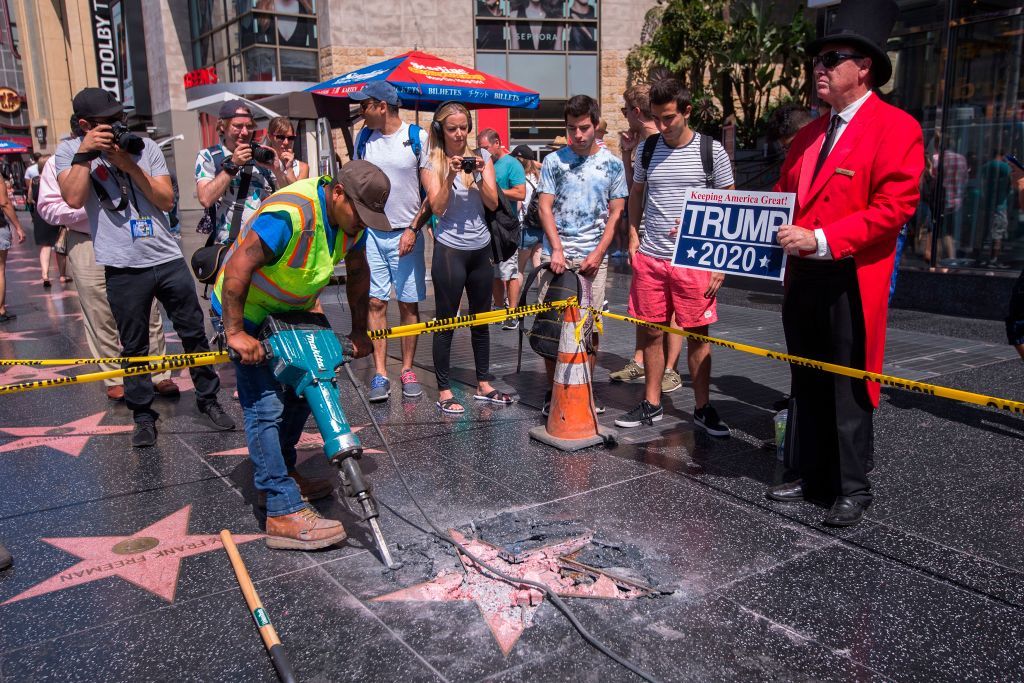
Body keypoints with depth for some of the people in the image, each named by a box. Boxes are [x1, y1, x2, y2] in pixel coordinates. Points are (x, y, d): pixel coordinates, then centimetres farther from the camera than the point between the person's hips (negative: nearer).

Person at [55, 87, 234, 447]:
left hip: (169, 259, 2)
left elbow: (167, 200, -1)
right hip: (122, 269, -2)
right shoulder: (70, 151, 3)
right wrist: (85, 153, -14)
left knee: (194, 334, 8)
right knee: (134, 346, 6)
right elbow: (73, 198, -14)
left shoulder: (146, 147, 6)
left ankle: (208, 398, 23)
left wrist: (131, 167, -10)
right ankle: (143, 415, 18)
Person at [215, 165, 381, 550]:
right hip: (245, 313, -9)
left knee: (300, 393, 15)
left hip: (289, 311, 9)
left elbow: (357, 272, 5)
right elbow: (237, 267, -37)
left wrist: (359, 330, 5)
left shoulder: (351, 217, -7)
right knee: (266, 407, -13)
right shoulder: (290, 213, -34)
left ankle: (278, 478, 31)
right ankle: (284, 513, -13)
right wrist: (235, 333, -36)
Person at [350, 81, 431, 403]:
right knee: (376, 303, 0)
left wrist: (413, 229, -10)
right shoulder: (363, 138, 8)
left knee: (409, 304, 3)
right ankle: (380, 373, 5)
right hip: (371, 233, 3)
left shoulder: (418, 138, -3)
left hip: (406, 234, -3)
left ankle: (407, 370, 14)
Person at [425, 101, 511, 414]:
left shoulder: (482, 155, 5)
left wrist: (481, 173, -16)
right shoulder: (434, 162, -4)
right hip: (449, 249, -4)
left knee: (481, 319, 13)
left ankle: (483, 385, 25)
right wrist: (450, 175, -24)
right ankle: (444, 392, 9)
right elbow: (437, 208, -14)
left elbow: (493, 203, -2)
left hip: (480, 247, 4)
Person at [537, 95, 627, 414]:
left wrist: (598, 253, -6)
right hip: (557, 254, 0)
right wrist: (557, 249, -11)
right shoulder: (554, 161, 5)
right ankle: (552, 391, 12)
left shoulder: (612, 164, 6)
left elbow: (615, 213, 5)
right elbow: (545, 207, 2)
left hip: (593, 257, 0)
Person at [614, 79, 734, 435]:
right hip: (649, 258, 3)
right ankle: (652, 403, 21)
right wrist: (633, 237, 8)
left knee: (698, 334, 3)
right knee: (652, 332, 8)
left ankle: (703, 407, 17)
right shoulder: (646, 149, 7)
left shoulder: (712, 150, -2)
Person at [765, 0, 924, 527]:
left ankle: (852, 489, 16)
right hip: (802, 279, 7)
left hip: (851, 282, -7)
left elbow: (893, 208, -17)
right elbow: (781, 200, 19)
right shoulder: (808, 135, 17)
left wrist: (821, 240, -22)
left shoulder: (896, 128, -7)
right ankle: (808, 474, 27)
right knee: (807, 386, 14)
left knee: (848, 390, 1)